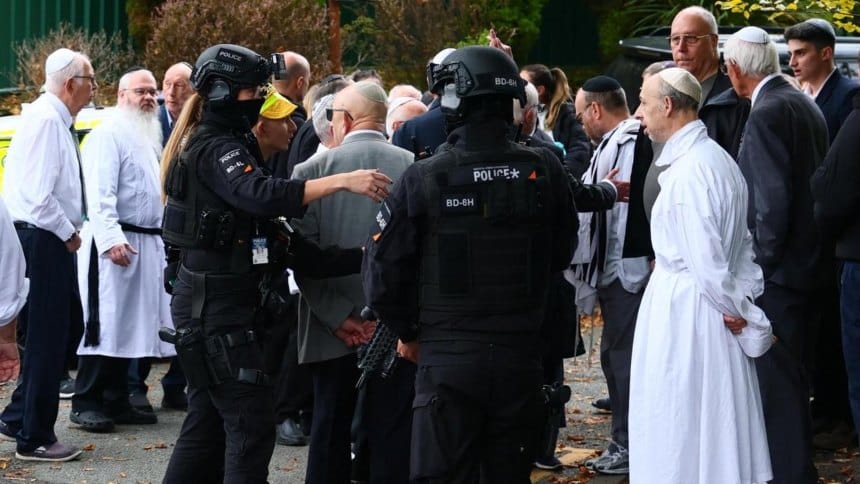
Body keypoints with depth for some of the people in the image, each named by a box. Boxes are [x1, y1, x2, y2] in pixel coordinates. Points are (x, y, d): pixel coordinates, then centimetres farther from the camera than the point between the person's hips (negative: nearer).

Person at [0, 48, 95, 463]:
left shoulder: (55, 119, 13)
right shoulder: (45, 120, -18)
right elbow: (38, 194, -24)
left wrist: (69, 230, 9)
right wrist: (68, 233, -13)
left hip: (50, 239, 10)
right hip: (41, 239, -10)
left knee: (65, 326, 17)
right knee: (47, 338, -2)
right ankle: (34, 438, 7)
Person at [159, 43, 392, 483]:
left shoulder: (212, 144, 15)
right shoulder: (216, 149, -17)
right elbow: (262, 195, -35)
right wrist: (343, 181, -41)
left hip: (210, 300, 10)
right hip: (215, 302, -10)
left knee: (209, 421, 14)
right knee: (252, 421, -11)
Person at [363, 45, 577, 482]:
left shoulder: (424, 179, -12)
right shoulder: (544, 171, -4)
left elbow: (382, 272, -6)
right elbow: (561, 254, 11)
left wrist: (408, 332, 10)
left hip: (448, 356, -3)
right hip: (521, 356, 3)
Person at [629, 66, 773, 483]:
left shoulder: (687, 172, -20)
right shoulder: (717, 159, 11)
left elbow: (707, 262, -21)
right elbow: (741, 242, 12)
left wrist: (746, 316, -11)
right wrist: (744, 304, 3)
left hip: (683, 311, -9)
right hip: (710, 308, 9)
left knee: (678, 432, -1)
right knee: (716, 435, 15)